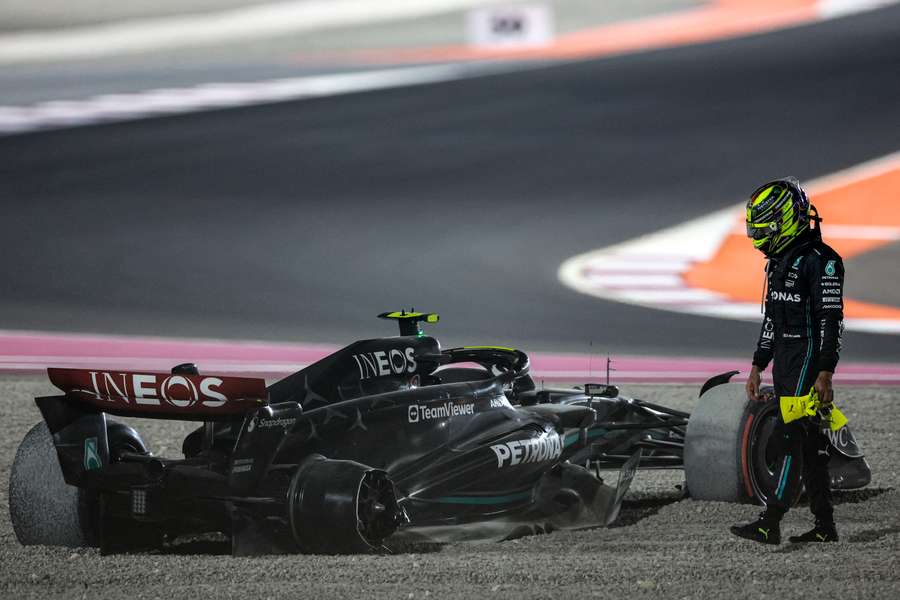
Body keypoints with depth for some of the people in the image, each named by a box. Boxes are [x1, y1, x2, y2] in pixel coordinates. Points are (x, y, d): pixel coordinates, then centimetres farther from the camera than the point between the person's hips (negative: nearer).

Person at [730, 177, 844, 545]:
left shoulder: (820, 259, -13)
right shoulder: (779, 261, 17)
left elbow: (831, 319, -17)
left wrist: (825, 375, -22)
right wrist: (757, 367, 22)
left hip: (809, 360, -9)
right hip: (785, 362, 9)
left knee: (789, 439, -14)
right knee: (809, 443, 9)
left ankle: (770, 524, -19)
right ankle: (824, 526, 13)